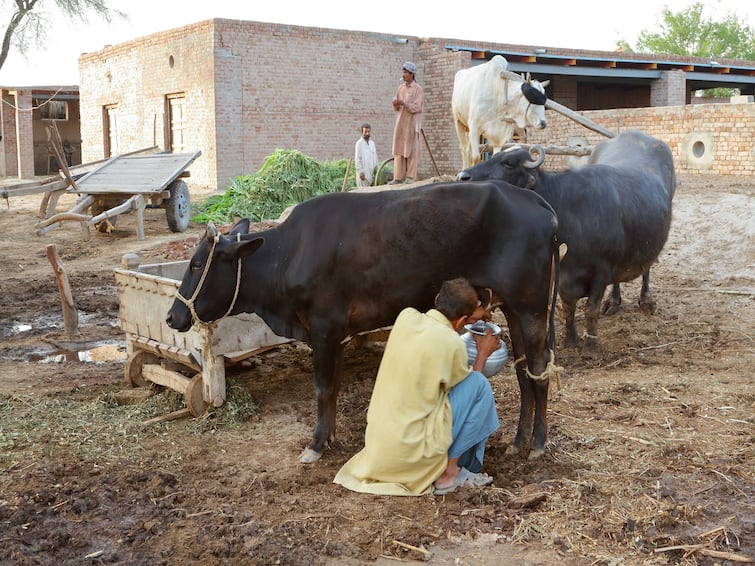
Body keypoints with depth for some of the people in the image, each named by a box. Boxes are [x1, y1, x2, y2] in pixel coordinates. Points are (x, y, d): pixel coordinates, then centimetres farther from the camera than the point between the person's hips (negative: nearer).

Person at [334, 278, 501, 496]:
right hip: (412, 453, -7)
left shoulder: (406, 317, -1)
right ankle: (450, 473, 5)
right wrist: (483, 353, 19)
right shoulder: (452, 344, -17)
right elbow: (467, 388, 4)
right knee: (478, 385, -1)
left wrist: (470, 319, 33)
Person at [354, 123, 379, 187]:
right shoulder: (359, 143, -7)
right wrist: (360, 171, -15)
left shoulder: (372, 143, 13)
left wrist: (376, 169, 12)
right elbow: (357, 159, -10)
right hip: (363, 172, -6)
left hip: (371, 172, 6)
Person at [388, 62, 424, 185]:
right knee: (399, 150, 2)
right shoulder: (401, 88, 12)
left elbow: (416, 107, -12)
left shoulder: (417, 89, -4)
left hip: (412, 123, -5)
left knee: (411, 150, -3)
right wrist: (395, 104, -8)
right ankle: (398, 177, 3)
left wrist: (403, 103, -20)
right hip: (400, 122, 5)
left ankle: (410, 176, 2)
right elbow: (397, 108, 14)